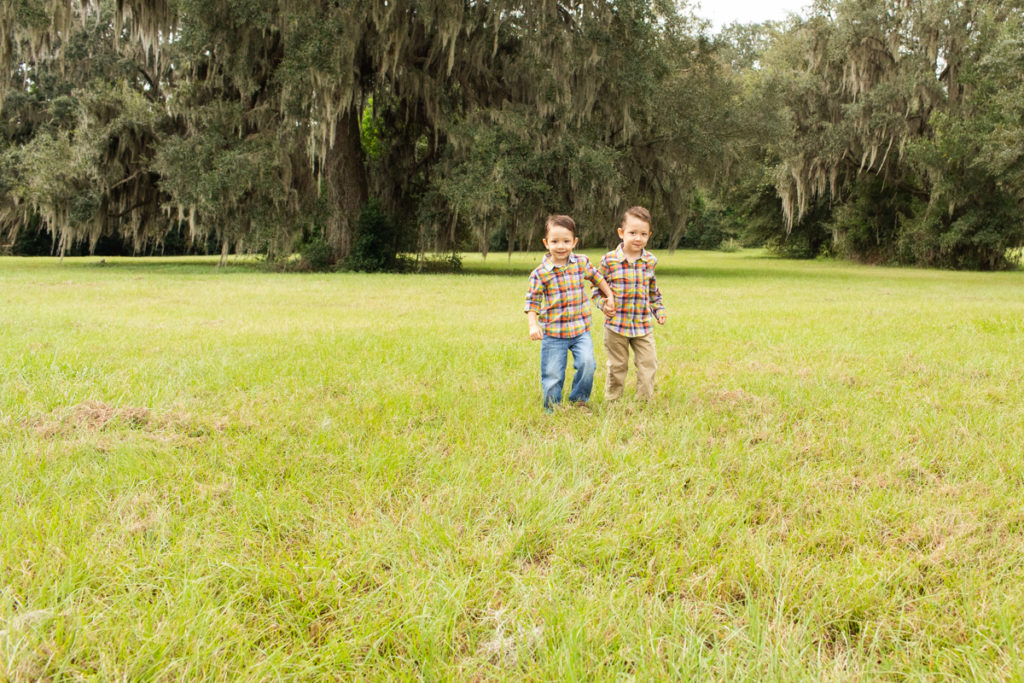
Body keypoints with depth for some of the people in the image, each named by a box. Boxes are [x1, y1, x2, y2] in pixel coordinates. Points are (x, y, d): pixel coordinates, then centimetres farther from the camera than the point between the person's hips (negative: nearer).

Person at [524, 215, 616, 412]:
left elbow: (597, 278, 21)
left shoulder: (581, 262, 2)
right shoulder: (540, 273, -8)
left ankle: (579, 399, 4)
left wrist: (609, 297, 21)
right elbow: (532, 302, -6)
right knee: (552, 374, 0)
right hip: (553, 333, -2)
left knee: (587, 362, -18)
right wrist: (533, 325, -19)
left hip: (580, 330, 2)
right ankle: (552, 409, 21)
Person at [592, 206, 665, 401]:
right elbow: (598, 290, 2)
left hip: (643, 325, 3)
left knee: (648, 363, 3)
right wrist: (604, 303, -15)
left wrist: (659, 310, 12)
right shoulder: (609, 260, -7)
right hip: (616, 325, -2)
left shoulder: (650, 261, 4)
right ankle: (612, 403, 22)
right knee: (617, 367, 8)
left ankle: (645, 401, 17)